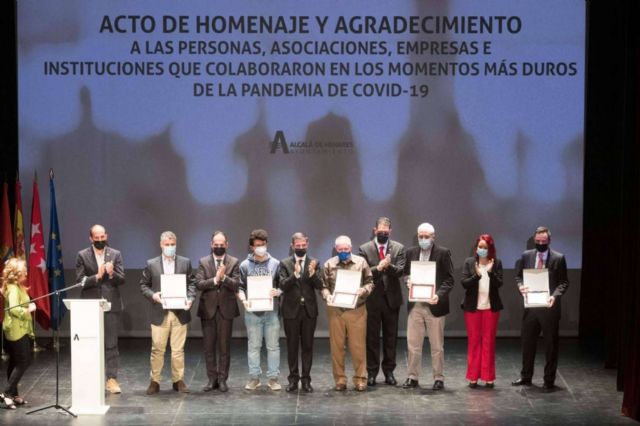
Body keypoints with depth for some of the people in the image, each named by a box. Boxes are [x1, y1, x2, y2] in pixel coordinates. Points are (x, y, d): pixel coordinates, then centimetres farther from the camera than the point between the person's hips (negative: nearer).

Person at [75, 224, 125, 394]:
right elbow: (80, 281, -4)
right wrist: (97, 277, -17)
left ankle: (112, 379, 3)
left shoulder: (115, 254, 6)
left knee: (111, 344, 0)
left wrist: (112, 274, -19)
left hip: (111, 305, 0)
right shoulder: (82, 256, 3)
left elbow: (121, 280, 1)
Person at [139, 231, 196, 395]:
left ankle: (178, 380, 14)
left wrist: (190, 298, -10)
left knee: (178, 349, 5)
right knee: (157, 349, 3)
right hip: (159, 313, -1)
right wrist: (152, 295, -12)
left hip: (180, 313, 1)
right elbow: (143, 285, 6)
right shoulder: (151, 264, 4)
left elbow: (191, 283, 7)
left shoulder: (185, 263, 7)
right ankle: (155, 381, 10)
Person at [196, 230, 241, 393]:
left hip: (226, 309, -1)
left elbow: (236, 284, -8)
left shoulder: (234, 262, 3)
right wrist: (215, 280, -19)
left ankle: (222, 379, 10)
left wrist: (224, 277, -24)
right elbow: (198, 284, -6)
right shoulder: (203, 262, 5)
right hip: (208, 309, 1)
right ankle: (212, 379, 13)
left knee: (224, 347, 3)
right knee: (209, 346, 5)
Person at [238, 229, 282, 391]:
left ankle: (273, 377, 9)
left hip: (271, 311, 0)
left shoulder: (275, 264, 4)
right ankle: (254, 377, 12)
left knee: (273, 346, 3)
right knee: (253, 346, 6)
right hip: (252, 311, 0)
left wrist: (278, 292, -14)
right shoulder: (245, 265, 4)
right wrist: (243, 300, -13)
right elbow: (240, 287, 5)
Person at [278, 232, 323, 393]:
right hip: (291, 310, -1)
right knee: (292, 346, 4)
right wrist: (295, 274, -27)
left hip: (309, 309, 1)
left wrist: (312, 273, -24)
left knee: (307, 346, 4)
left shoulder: (314, 263, 4)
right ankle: (293, 379, 11)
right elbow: (282, 285, -11)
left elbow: (319, 285, -5)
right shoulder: (285, 263, 0)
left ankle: (306, 379, 9)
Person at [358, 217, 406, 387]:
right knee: (372, 338, 4)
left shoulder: (398, 248, 4)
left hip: (392, 298, 1)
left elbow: (400, 271, -5)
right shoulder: (365, 249, 0)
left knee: (390, 337, 7)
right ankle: (372, 373, 10)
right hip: (372, 299, -1)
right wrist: (378, 267, -22)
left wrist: (388, 266, -25)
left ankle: (389, 372, 16)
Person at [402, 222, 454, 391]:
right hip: (415, 305, 4)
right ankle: (413, 377, 14)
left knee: (437, 345, 4)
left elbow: (449, 280, -5)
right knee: (413, 343, 5)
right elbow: (406, 273, 17)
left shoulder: (443, 253, -3)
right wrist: (408, 281, -7)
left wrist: (439, 295, -20)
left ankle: (439, 378, 12)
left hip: (434, 305, -4)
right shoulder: (411, 252, 9)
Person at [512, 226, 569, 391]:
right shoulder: (526, 256, 5)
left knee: (550, 344, 4)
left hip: (549, 306, -3)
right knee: (527, 341, 10)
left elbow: (564, 282, -4)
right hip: (531, 305, 3)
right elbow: (518, 275, 10)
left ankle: (549, 380, 12)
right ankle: (526, 377, 23)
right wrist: (521, 286, -11)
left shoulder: (558, 258, -4)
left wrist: (555, 295, -20)